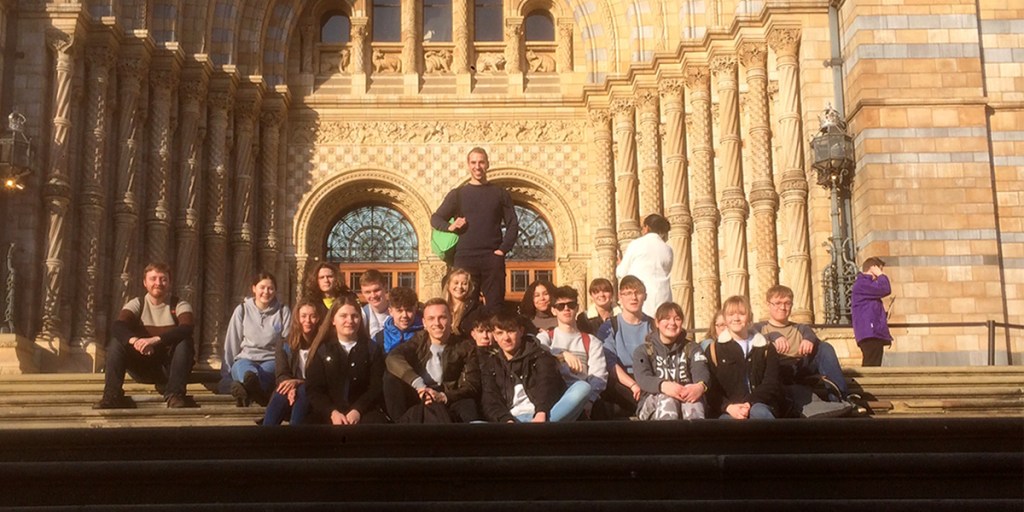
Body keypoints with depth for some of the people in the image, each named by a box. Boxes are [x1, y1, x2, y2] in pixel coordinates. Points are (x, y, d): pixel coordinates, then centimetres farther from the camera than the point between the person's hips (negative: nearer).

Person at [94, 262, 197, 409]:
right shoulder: (137, 304, 3)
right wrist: (134, 340, -38)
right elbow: (118, 327, -15)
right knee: (115, 343, -18)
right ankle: (112, 395, -26)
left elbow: (187, 328, -24)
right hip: (143, 368, 2)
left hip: (170, 367, -2)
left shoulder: (179, 305, -2)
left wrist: (156, 339, -39)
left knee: (184, 343, -29)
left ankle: (175, 395, -35)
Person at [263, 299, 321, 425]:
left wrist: (298, 382, -23)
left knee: (302, 391, -36)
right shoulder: (285, 345, 13)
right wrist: (290, 388, -24)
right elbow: (281, 376, 1)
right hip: (290, 395, 2)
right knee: (280, 395, -34)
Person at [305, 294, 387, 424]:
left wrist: (357, 410, -14)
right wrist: (332, 412, -14)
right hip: (328, 414, 1)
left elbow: (377, 388, 3)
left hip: (363, 412, 0)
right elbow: (313, 389, 4)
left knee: (376, 421, -31)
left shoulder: (373, 349, 11)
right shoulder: (322, 350, 11)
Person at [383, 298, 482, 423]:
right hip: (417, 405, 3)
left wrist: (443, 397, -23)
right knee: (392, 376, -19)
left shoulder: (466, 346, 5)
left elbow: (473, 387, -3)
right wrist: (419, 385, -26)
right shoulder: (420, 340, 10)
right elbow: (393, 358, -9)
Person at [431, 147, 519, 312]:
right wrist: (450, 226, -12)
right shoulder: (457, 194, 12)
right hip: (464, 258, 0)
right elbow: (435, 218, 9)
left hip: (492, 259, 0)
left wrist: (503, 249, -4)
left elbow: (513, 225, 10)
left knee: (495, 306, -5)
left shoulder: (500, 193, 12)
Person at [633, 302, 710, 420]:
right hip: (653, 402, -1)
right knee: (667, 398, -36)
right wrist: (664, 386, -37)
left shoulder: (692, 348, 17)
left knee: (695, 395, -34)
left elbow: (701, 371, -5)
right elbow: (643, 379, -11)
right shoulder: (643, 351, 11)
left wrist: (700, 386, -34)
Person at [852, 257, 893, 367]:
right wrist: (881, 275, 0)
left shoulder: (865, 284, 28)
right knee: (872, 367, -19)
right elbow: (885, 289, -18)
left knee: (870, 367, 6)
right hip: (870, 333, -11)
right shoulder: (862, 283, -5)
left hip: (874, 333, 11)